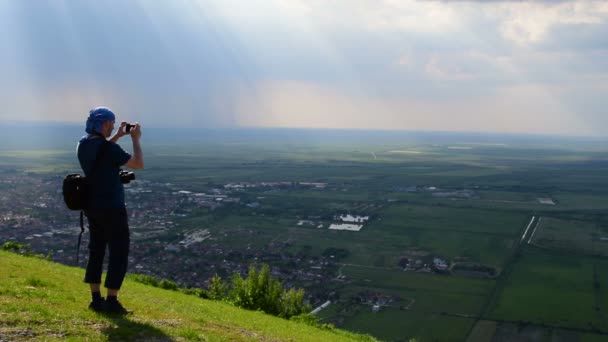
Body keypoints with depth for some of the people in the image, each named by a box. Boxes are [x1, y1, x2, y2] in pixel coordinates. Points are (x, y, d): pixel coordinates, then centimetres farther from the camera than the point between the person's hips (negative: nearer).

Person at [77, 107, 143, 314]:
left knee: (96, 251, 14)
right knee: (119, 253, 1)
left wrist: (118, 136, 21)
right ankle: (112, 301, 2)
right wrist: (135, 139, -4)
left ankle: (96, 299, 18)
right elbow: (138, 164, -15)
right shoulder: (109, 149, -20)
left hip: (92, 206, 8)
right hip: (111, 208, -8)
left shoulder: (83, 144, 4)